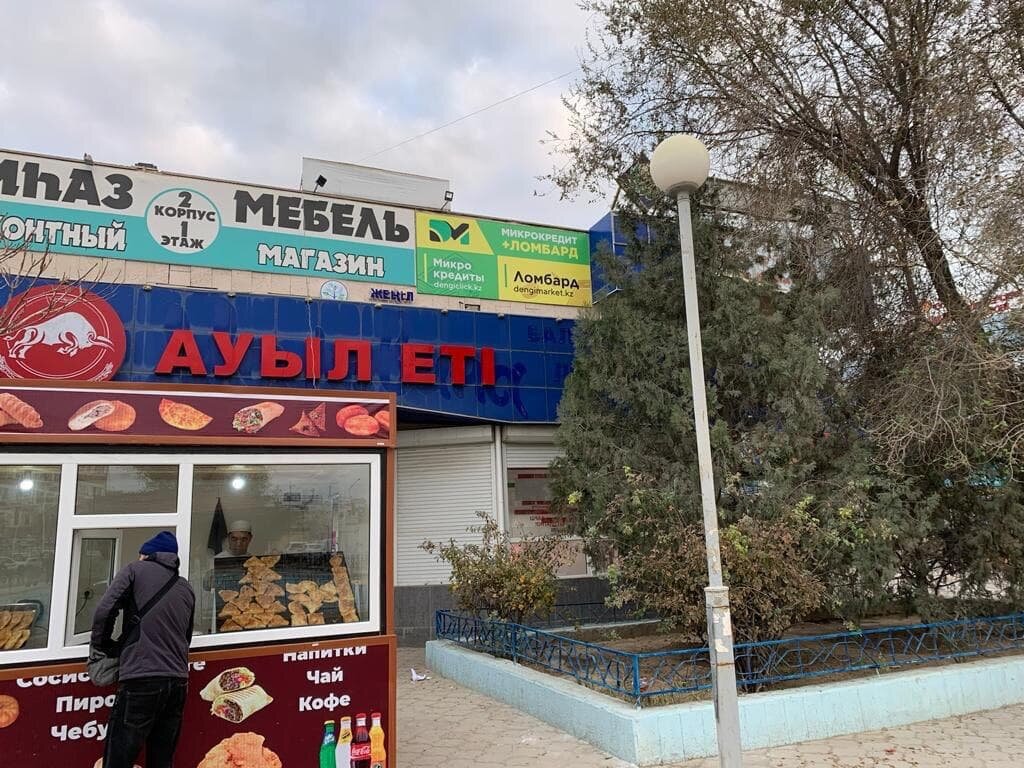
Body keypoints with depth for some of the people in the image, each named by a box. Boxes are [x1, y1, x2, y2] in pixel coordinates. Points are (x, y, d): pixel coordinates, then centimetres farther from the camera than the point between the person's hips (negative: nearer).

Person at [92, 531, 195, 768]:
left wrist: (102, 645, 9)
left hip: (140, 680, -5)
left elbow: (105, 610, -6)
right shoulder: (186, 588, 20)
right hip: (177, 681, 6)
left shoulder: (136, 569, 6)